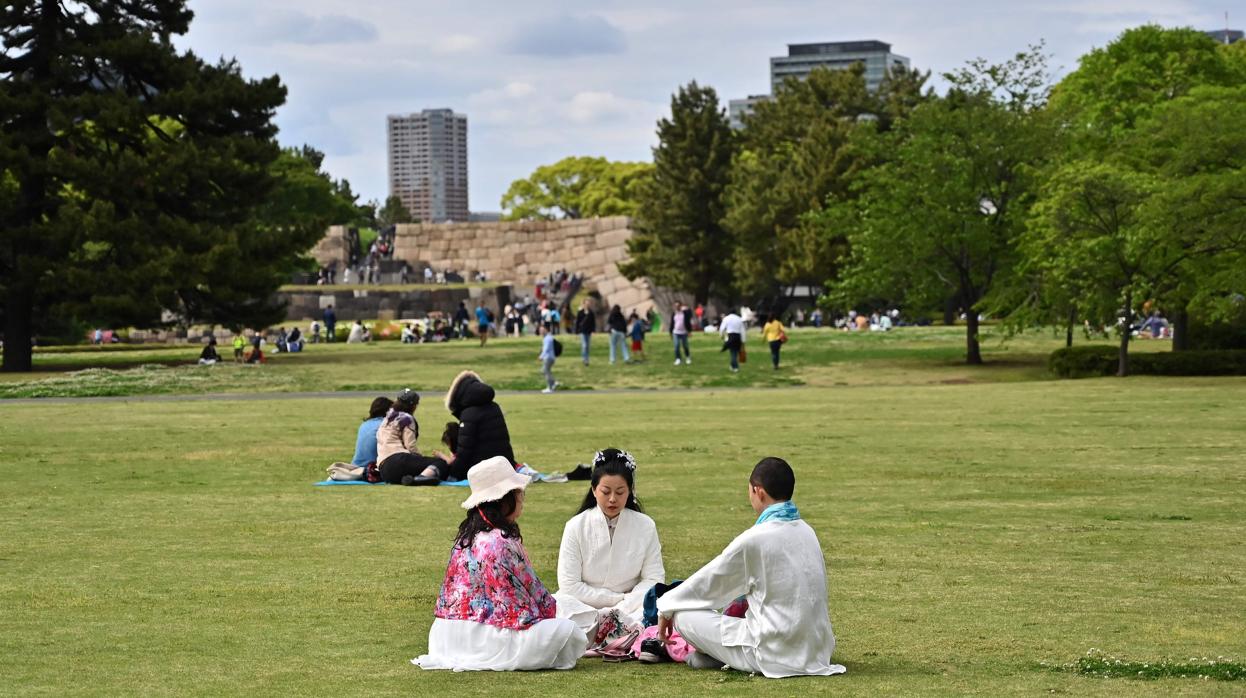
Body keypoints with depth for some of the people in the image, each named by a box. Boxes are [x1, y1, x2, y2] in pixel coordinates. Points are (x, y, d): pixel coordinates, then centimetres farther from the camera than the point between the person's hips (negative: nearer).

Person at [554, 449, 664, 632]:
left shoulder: (645, 526, 0)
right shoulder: (576, 527, -4)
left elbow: (654, 579, -1)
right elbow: (569, 586, -8)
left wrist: (622, 607, -16)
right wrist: (617, 598, -12)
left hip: (629, 609, 1)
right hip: (583, 608, -1)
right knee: (556, 603, -33)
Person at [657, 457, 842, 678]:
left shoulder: (754, 539, -15)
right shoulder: (806, 531, 7)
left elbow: (709, 580, -1)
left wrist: (666, 607, 13)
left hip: (775, 655, -7)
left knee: (683, 616, -2)